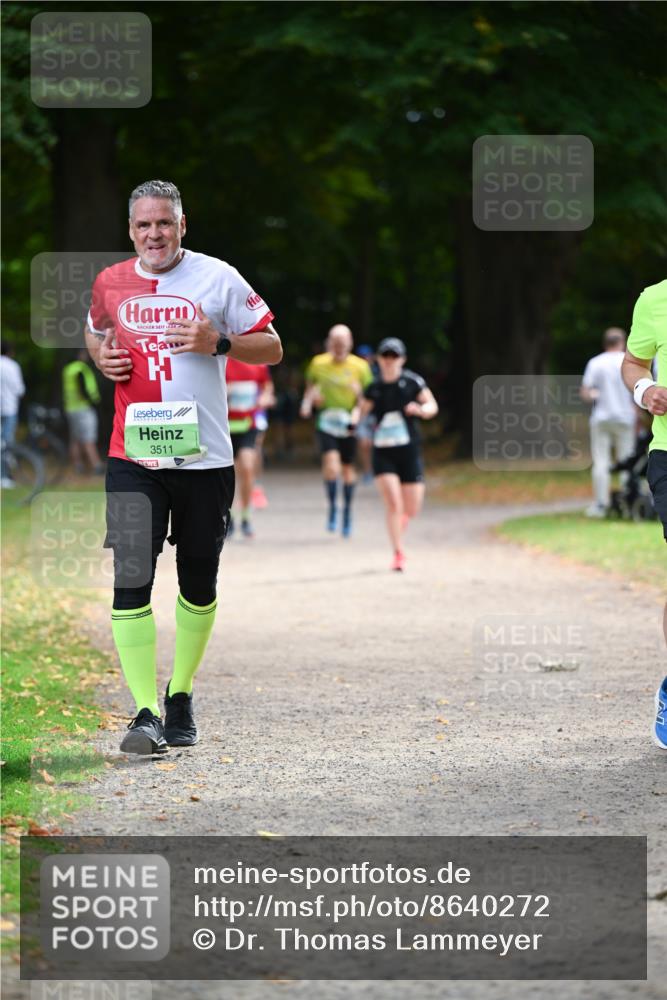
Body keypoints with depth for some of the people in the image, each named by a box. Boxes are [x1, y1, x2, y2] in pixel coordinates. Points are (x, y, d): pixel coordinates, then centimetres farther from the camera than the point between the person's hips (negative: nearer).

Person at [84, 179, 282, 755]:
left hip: (203, 455, -1)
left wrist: (219, 343, -17)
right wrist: (101, 357, 4)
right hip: (132, 456, 1)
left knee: (198, 583, 10)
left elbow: (272, 349, 1)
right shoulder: (110, 284, 6)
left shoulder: (218, 278, -3)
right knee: (130, 578, -11)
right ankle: (146, 713, -11)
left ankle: (180, 696, 28)